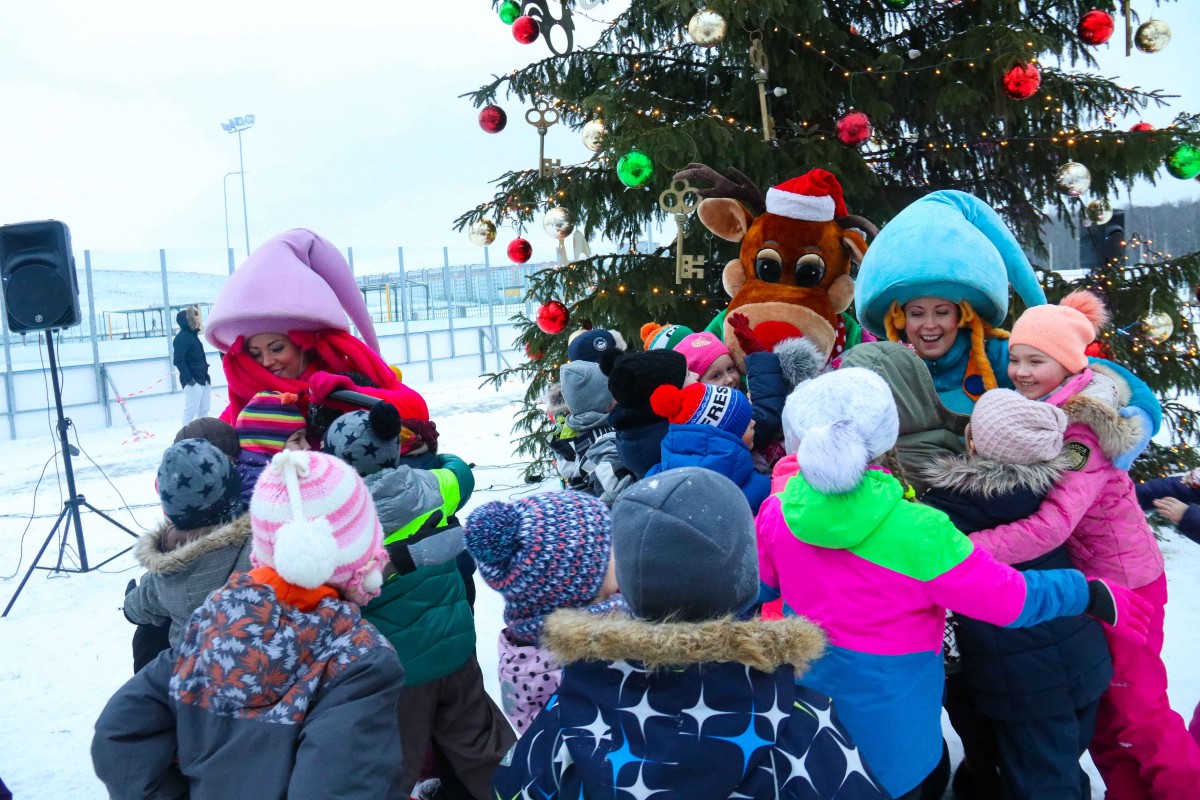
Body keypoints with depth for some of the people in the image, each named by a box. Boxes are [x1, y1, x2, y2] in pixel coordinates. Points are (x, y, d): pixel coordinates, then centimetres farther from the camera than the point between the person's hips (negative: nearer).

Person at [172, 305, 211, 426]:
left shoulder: (193, 335, 16)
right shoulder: (181, 337, -13)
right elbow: (178, 361, -20)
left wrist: (206, 375, 17)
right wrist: (189, 379, -22)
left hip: (203, 379, 9)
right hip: (192, 382, -9)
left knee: (204, 410, 14)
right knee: (191, 410, -6)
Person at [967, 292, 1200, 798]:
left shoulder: (1084, 429, -26)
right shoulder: (1031, 414, -1)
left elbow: (1050, 525, -37)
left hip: (1122, 582, -8)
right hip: (1077, 579, 8)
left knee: (1135, 709, 3)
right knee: (1099, 707, 19)